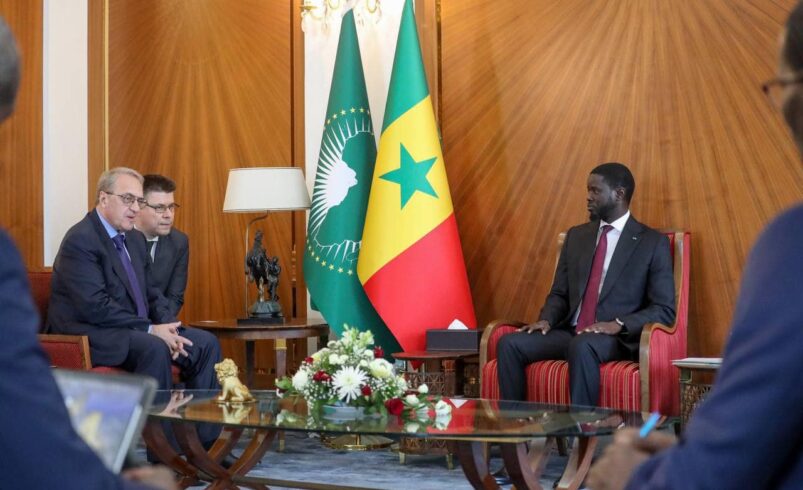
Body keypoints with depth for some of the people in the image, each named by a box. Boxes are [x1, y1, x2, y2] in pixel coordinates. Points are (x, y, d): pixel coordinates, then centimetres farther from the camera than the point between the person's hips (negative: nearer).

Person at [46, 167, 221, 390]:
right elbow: (95, 307, -21)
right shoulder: (80, 240, -12)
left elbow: (151, 294, 16)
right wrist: (151, 329, -20)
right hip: (90, 336, -9)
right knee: (154, 348, -33)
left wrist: (169, 328, -5)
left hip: (135, 331, 9)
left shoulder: (134, 243, 16)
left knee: (206, 343, -3)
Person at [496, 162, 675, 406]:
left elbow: (664, 310, -3)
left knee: (581, 346, -38)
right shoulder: (576, 236, 17)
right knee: (510, 343, -19)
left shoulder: (653, 243, 1)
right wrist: (546, 319, -3)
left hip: (616, 339, -5)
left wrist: (618, 324, -18)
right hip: (569, 332, 5)